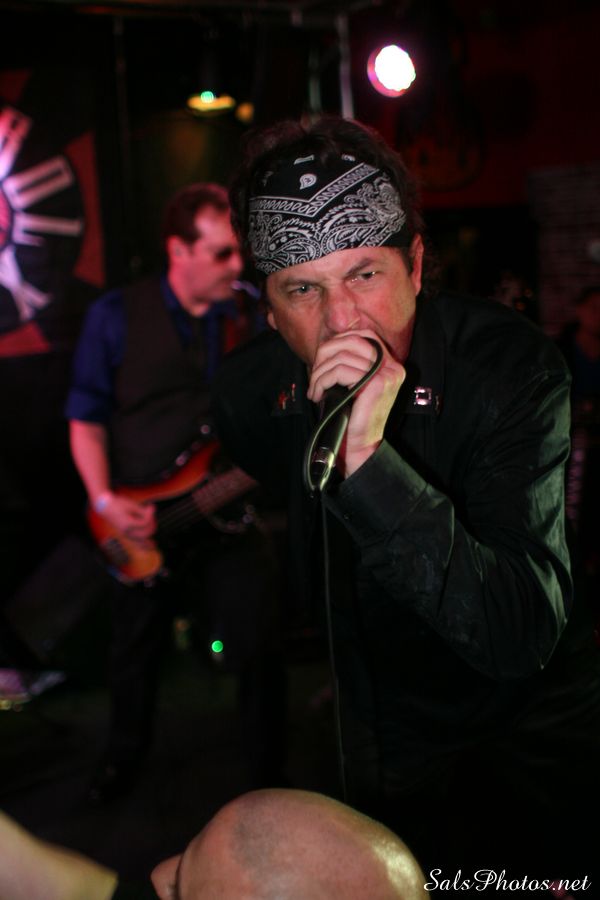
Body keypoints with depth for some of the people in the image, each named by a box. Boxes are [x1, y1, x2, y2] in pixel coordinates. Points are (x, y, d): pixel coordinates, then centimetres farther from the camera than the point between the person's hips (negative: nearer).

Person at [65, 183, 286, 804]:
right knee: (134, 653, 17)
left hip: (226, 512, 1)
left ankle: (268, 777, 20)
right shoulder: (116, 317, -7)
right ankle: (123, 758, 44)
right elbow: (86, 416, -3)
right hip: (140, 527, 0)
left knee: (258, 649, -3)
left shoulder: (253, 316, 0)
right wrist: (106, 502, -14)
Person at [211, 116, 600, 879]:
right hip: (388, 726, 5)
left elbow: (521, 634, -39)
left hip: (534, 721, -4)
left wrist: (368, 456, -47)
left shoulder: (510, 364, -29)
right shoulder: (247, 388, -14)